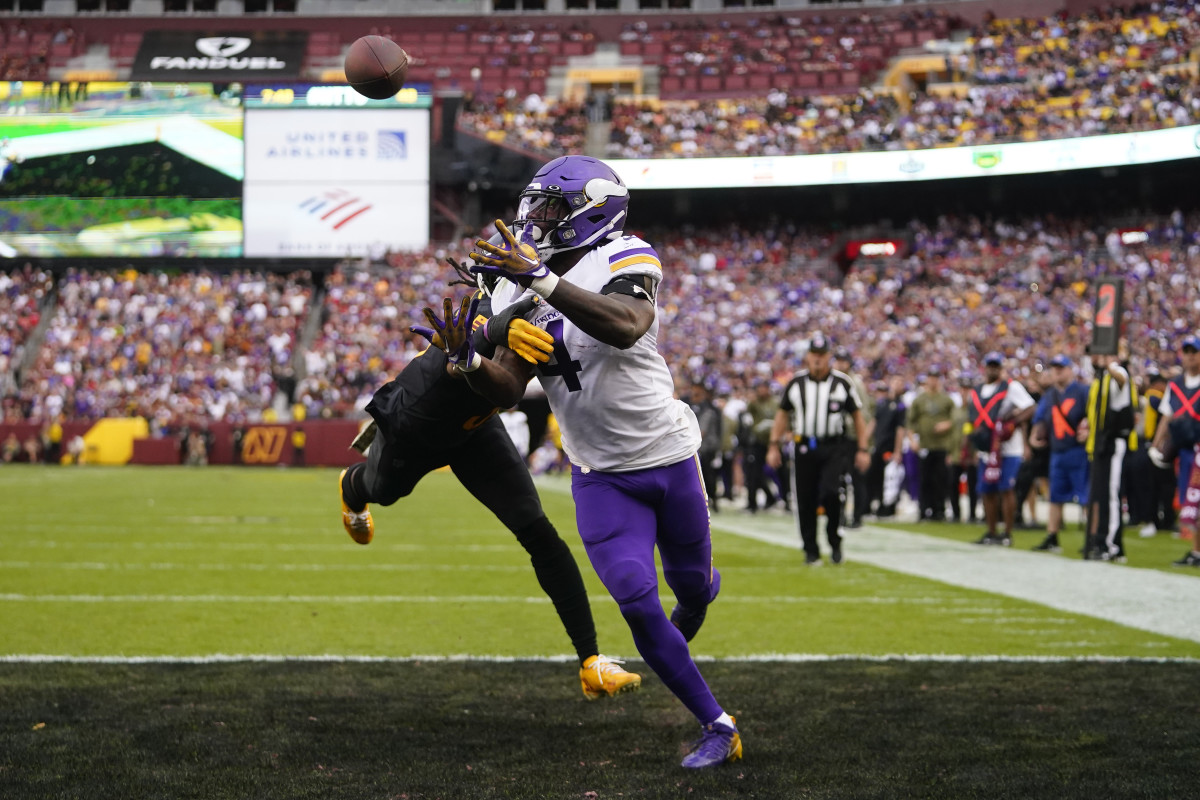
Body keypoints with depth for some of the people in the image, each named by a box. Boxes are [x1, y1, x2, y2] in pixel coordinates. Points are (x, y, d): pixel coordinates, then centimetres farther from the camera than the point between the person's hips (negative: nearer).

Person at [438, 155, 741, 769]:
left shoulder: (626, 260, -16)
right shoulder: (516, 292, 1)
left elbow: (626, 326, -39)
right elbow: (507, 390, -6)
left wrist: (541, 278, -45)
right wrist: (468, 359, -27)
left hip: (668, 457, -3)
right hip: (601, 477, 3)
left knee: (691, 583, 16)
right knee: (636, 603, -12)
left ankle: (700, 590, 57)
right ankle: (716, 728, 0)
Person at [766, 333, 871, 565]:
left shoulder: (842, 383, 0)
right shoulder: (796, 383, 6)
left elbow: (857, 416, 6)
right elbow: (783, 414, 14)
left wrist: (863, 449, 2)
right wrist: (774, 446, 9)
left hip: (835, 448, -2)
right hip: (804, 448, 2)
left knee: (830, 492, -20)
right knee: (806, 502, 2)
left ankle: (834, 540, 3)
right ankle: (811, 550, 16)